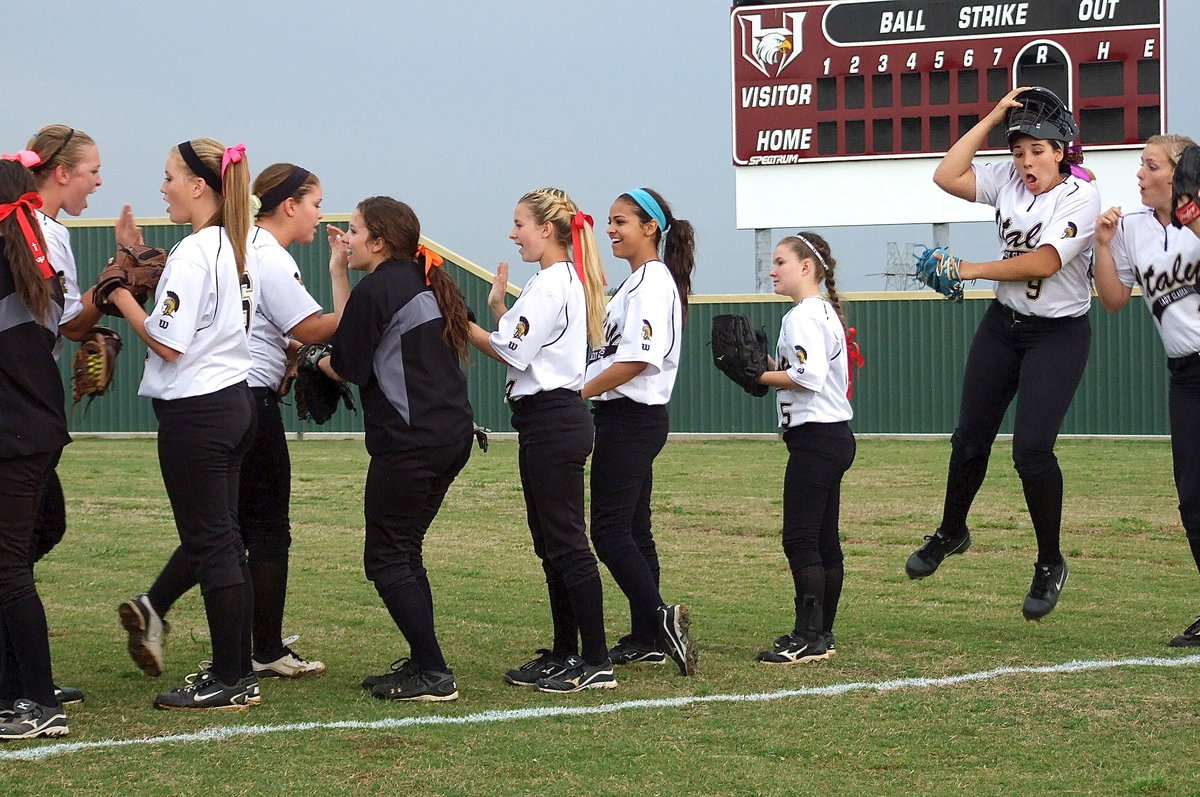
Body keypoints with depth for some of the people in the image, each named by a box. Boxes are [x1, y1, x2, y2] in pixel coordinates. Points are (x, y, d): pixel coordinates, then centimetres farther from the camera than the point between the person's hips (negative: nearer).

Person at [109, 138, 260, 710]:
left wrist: (121, 296, -8)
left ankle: (231, 680, 1)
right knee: (217, 538, 15)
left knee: (211, 542, -3)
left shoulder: (192, 253, -17)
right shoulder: (236, 249, 11)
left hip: (196, 411, -9)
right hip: (234, 400, 9)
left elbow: (167, 342, -19)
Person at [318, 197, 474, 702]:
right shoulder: (425, 283, 16)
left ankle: (433, 674, -8)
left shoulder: (376, 290, -10)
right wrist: (341, 269, 25)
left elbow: (346, 368, -5)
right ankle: (422, 663, 18)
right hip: (454, 433, 9)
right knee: (404, 553, 18)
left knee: (387, 558, -4)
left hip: (410, 441, -9)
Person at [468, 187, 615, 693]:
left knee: (565, 541, -8)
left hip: (552, 421, -11)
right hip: (552, 419, 11)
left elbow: (512, 353, -17)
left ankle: (596, 662, -7)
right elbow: (518, 346, 15)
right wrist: (498, 308, 6)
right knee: (550, 542, 14)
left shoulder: (551, 284, -14)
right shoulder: (563, 280, 17)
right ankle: (565, 654, 20)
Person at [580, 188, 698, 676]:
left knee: (610, 531, -12)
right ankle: (647, 639, 13)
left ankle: (659, 617, -17)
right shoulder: (638, 282, 18)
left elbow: (637, 360, -22)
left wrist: (578, 394, -18)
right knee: (632, 530, 11)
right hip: (631, 420, 11)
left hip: (631, 418, -11)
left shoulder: (651, 283, -14)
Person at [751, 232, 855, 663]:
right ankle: (821, 632, 18)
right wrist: (770, 366, 8)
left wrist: (761, 377, -13)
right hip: (835, 437, 11)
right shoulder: (826, 312, 19)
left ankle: (809, 637, -13)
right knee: (825, 538, 13)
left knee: (800, 538, -11)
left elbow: (809, 375, -25)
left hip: (815, 437, -11)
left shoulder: (802, 316, -13)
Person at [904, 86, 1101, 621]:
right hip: (1003, 324, 6)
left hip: (1059, 333, -6)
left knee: (1031, 447, -14)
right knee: (970, 436, 10)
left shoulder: (1080, 197, -16)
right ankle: (951, 533, 32)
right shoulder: (1008, 181, 1)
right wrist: (993, 117, -9)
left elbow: (1044, 262, -24)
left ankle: (1050, 564, 2)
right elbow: (947, 177, -9)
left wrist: (972, 270, -21)